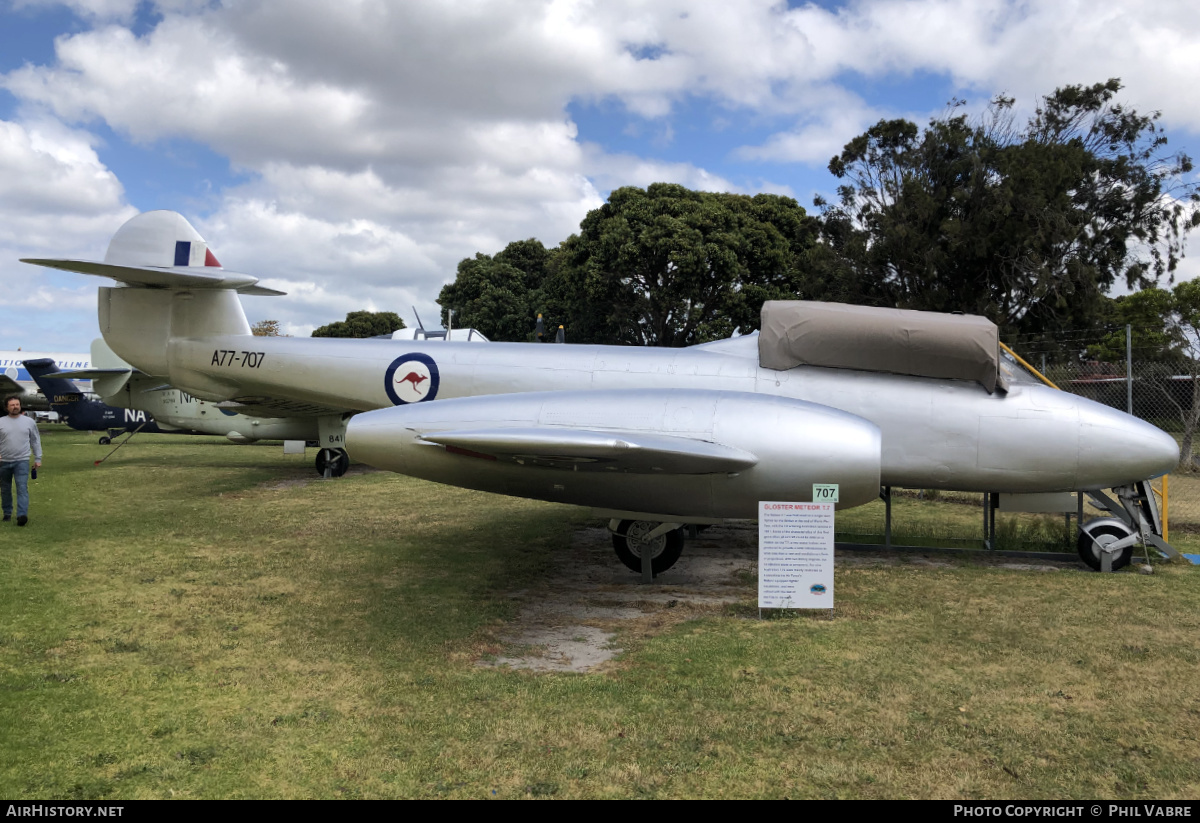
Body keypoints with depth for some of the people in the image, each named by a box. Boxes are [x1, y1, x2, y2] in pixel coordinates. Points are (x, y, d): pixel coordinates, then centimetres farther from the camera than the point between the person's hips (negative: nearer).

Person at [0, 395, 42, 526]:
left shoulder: (29, 422, 4)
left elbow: (35, 441, 10)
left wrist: (38, 458, 7)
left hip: (22, 461, -1)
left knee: (22, 488, -13)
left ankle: (22, 515, -21)